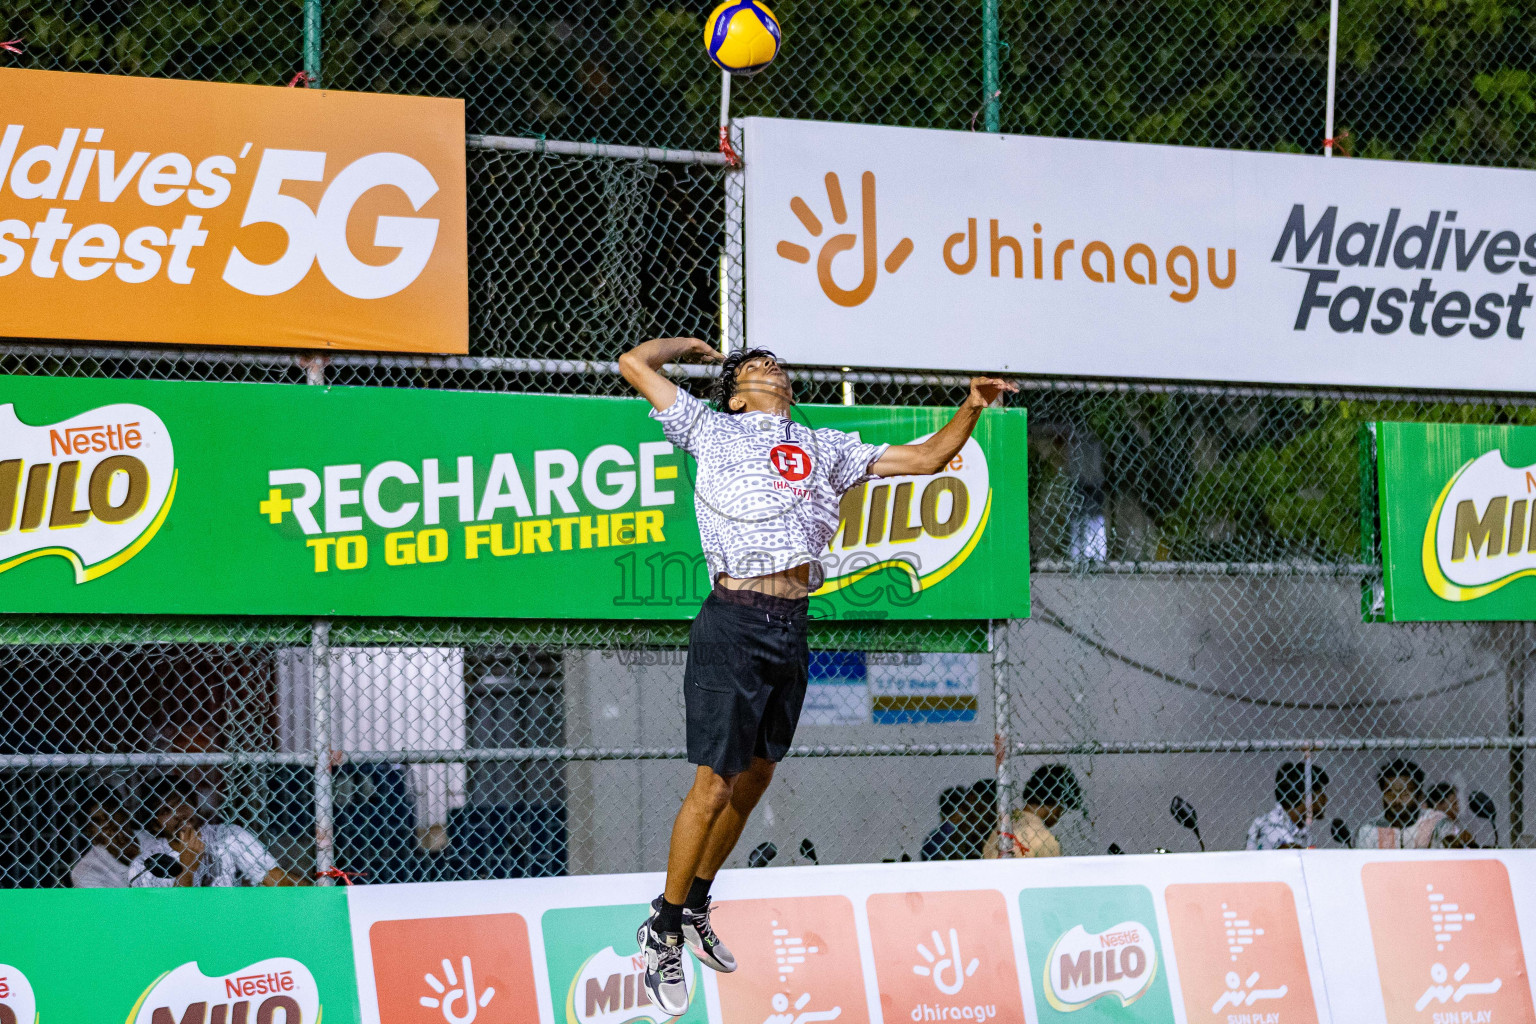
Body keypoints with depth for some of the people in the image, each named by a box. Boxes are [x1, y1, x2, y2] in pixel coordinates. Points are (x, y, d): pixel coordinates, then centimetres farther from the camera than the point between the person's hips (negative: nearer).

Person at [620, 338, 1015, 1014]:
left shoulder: (825, 448, 20)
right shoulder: (713, 432, 8)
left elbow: (927, 458, 20)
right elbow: (635, 363, 7)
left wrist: (972, 407, 5)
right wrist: (692, 345, 24)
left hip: (792, 628, 6)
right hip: (733, 623, -6)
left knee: (755, 777, 13)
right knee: (715, 785, -6)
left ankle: (695, 907, 29)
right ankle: (663, 932, 5)